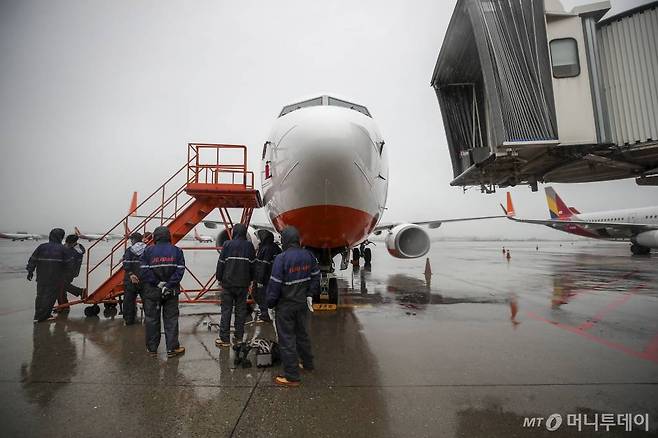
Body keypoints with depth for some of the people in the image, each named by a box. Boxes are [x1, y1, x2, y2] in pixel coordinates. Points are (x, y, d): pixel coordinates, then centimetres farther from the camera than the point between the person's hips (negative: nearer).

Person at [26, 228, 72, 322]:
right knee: (50, 296, 1)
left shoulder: (41, 247, 4)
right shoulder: (63, 249, -6)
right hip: (56, 278, -4)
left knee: (40, 295, 17)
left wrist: (30, 271, 16)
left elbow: (32, 260, 7)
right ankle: (40, 317, 2)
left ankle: (39, 315, 26)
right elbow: (68, 264, -4)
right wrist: (66, 273, 13)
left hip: (42, 277, 4)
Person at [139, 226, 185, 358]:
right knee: (171, 320, 8)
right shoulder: (176, 251, -2)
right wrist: (168, 285, -12)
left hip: (152, 291, 0)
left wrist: (158, 283, -10)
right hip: (171, 292, 1)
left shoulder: (148, 251, -4)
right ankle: (172, 348, 11)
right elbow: (180, 270, -11)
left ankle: (152, 348, 21)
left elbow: (144, 272, -13)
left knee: (152, 319, 12)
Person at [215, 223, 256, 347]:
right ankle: (239, 337, 16)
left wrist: (219, 278, 7)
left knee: (226, 310, 4)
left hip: (228, 283, -2)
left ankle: (224, 338, 6)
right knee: (241, 310, 10)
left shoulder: (228, 244, -8)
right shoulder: (249, 246, 1)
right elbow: (253, 264, 6)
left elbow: (221, 263, -4)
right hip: (243, 284, 3)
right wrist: (250, 280, 15)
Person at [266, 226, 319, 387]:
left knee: (287, 340, 4)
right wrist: (310, 295, 13)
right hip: (303, 303, 7)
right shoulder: (309, 256, -2)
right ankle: (308, 363, 39)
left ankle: (292, 376, 12)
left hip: (285, 306, -6)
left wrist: (271, 303, -4)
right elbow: (315, 277, 7)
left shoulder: (281, 258, -20)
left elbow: (274, 284, -17)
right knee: (302, 334, 23)